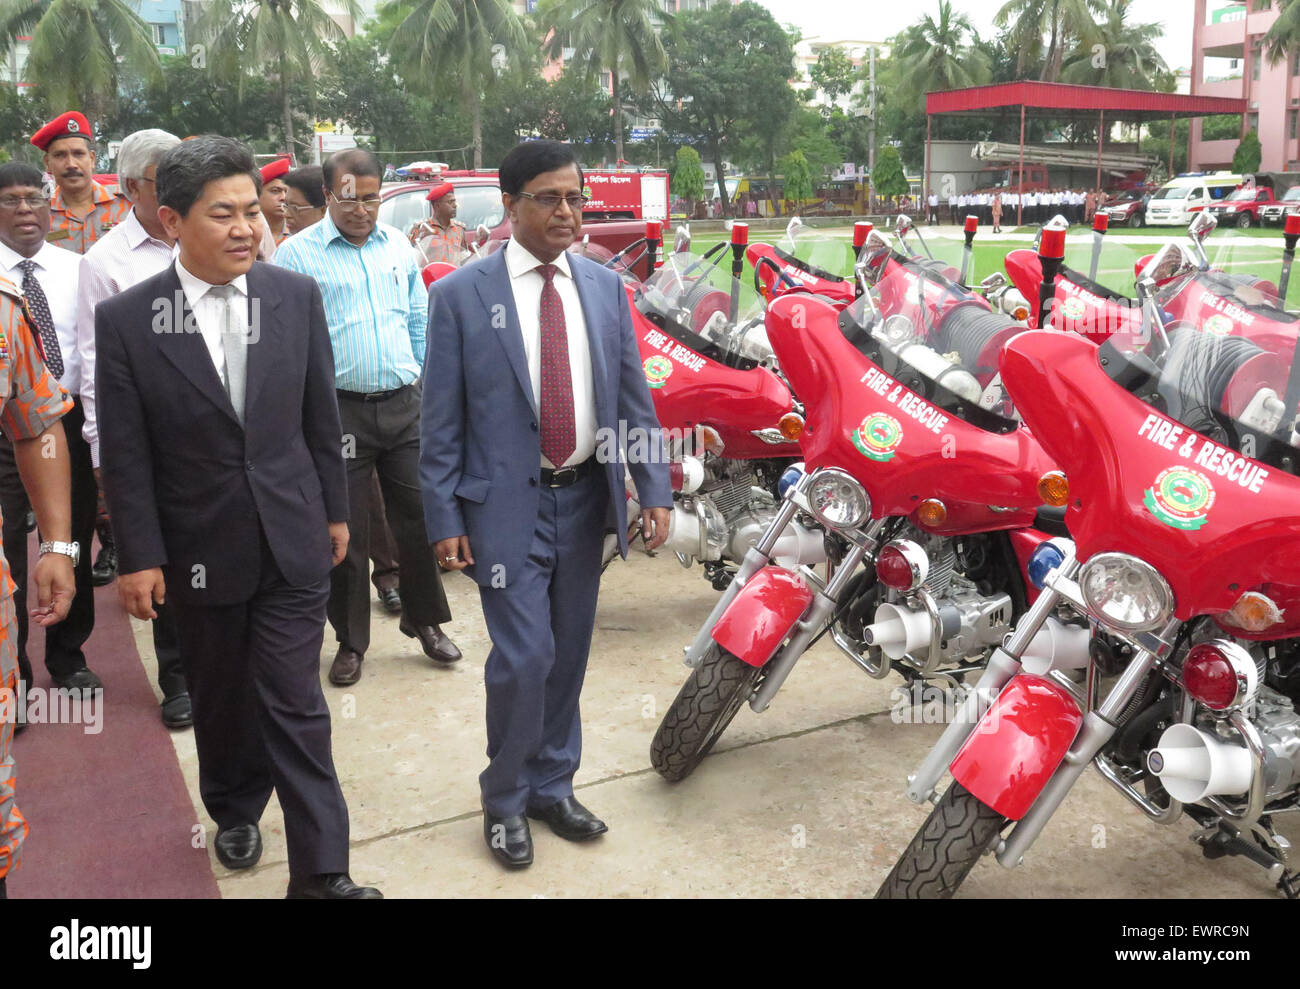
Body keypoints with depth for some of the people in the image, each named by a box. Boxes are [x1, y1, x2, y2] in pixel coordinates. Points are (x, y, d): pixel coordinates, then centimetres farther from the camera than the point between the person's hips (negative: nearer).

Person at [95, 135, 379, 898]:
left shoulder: (298, 297, -3)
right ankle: (236, 809, 44)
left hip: (293, 544, 0)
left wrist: (335, 511, 7)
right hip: (199, 550, 0)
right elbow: (125, 453, -5)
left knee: (296, 707, 1)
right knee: (221, 698, 18)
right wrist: (141, 555, -6)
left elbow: (321, 418, 4)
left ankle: (322, 872, 9)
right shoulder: (125, 320, -8)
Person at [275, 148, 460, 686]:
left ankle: (424, 620, 28)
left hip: (404, 404, 3)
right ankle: (350, 641, 20)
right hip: (338, 410, -3)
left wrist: (422, 379, 10)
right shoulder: (297, 253, -3)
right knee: (345, 531, 5)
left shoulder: (399, 246, 10)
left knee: (419, 516, 8)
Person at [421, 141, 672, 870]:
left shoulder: (606, 288, 5)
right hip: (507, 504, -4)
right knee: (524, 658, -6)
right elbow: (441, 420, -4)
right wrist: (444, 520, -7)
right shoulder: (461, 295, -5)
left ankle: (552, 787, 32)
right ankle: (505, 801, 19)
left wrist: (655, 492, -1)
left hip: (585, 498, 4)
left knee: (569, 654, 12)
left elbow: (634, 399, 6)